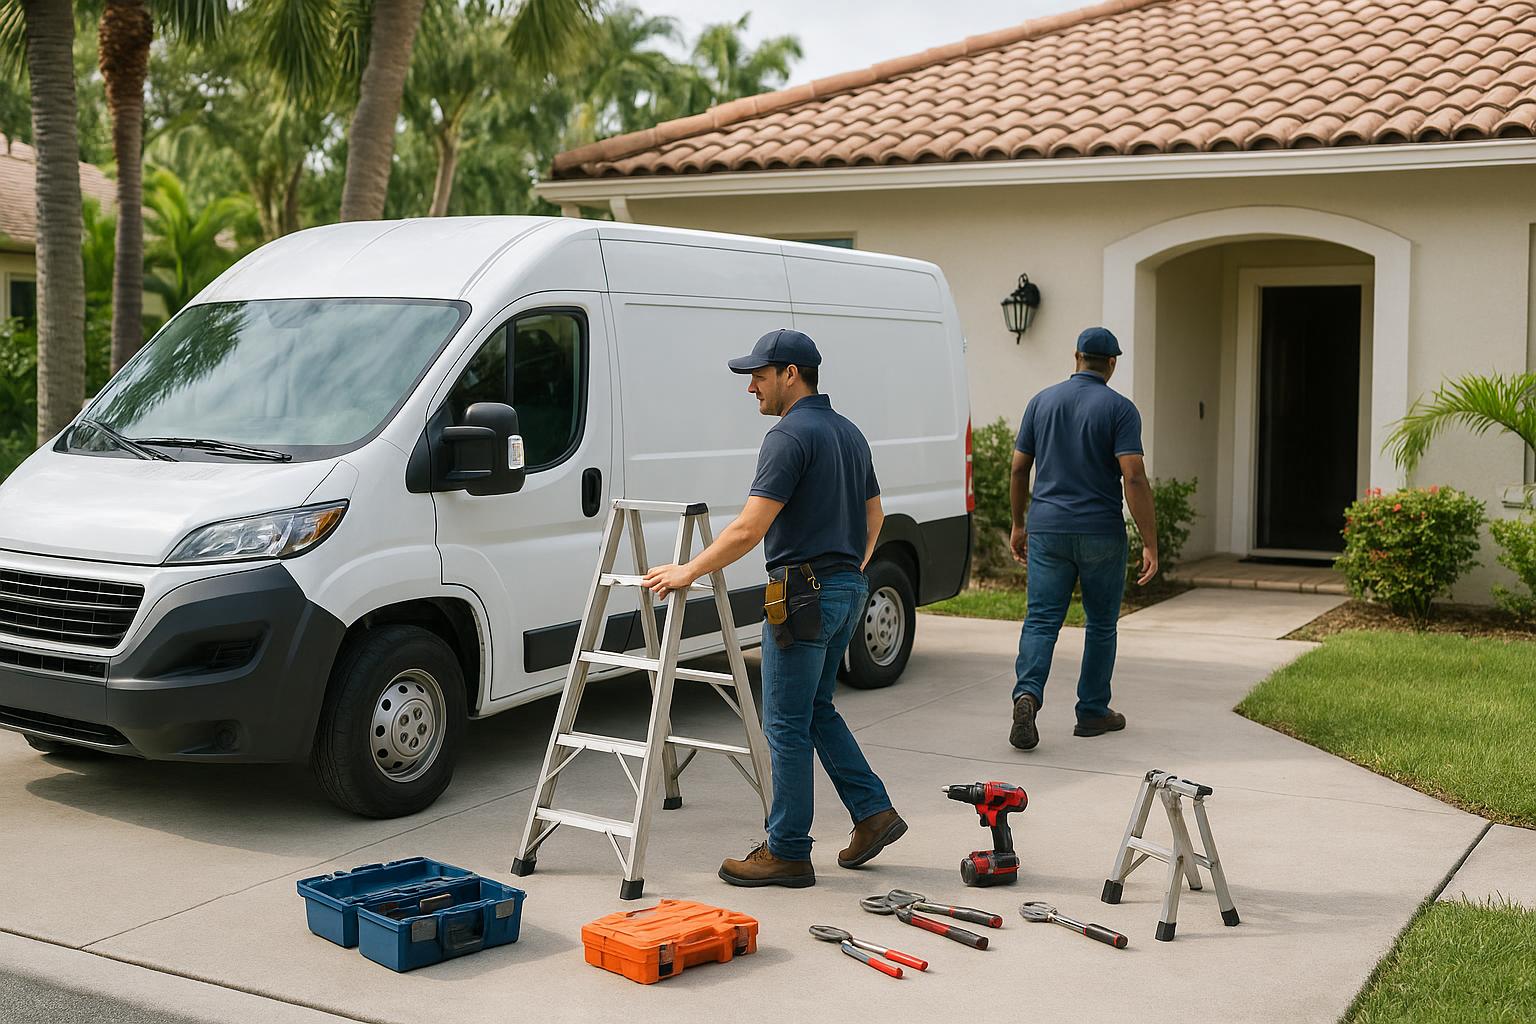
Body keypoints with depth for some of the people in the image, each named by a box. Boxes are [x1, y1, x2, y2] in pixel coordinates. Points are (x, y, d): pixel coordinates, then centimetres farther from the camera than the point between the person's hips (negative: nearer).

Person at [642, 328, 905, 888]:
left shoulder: (789, 436, -17)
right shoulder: (848, 432, 13)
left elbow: (749, 529, -22)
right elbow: (873, 516, 22)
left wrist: (687, 572, -13)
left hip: (805, 594, -10)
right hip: (849, 589, 10)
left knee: (787, 724, 0)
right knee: (817, 709, 21)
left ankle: (786, 852, 7)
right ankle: (873, 811, 19)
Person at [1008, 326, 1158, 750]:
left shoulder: (1042, 401, 6)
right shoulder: (1120, 408, -6)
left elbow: (1019, 468, 8)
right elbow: (1134, 478, -15)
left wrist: (1018, 524, 19)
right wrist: (1150, 543, -12)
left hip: (1047, 529, 3)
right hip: (1101, 535, -2)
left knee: (1041, 620, 0)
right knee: (1101, 624, 13)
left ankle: (1027, 695, -23)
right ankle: (1093, 711, 20)